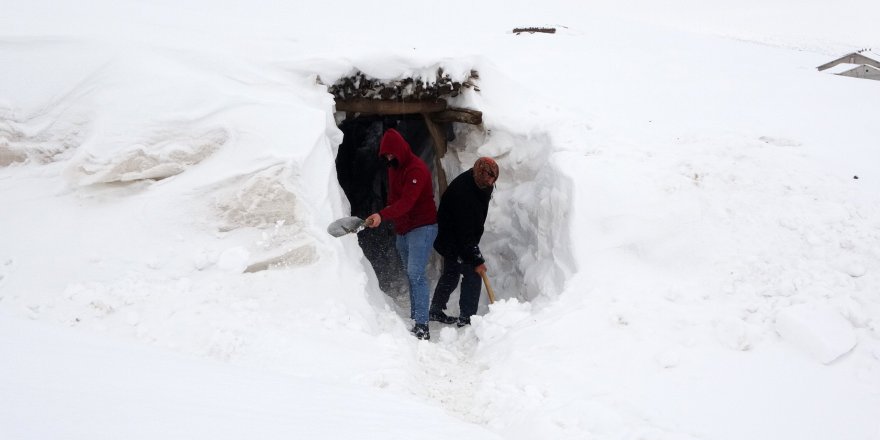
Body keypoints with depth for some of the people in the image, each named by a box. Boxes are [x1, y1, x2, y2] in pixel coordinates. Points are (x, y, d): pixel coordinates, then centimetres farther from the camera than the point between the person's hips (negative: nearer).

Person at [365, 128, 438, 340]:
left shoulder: (416, 169, -19)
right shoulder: (394, 167, 11)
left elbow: (406, 201, -30)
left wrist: (382, 215, -42)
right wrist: (384, 216, 5)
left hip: (422, 227, -9)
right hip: (402, 229, 9)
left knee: (415, 274, -18)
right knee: (411, 274, 11)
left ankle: (422, 325, -22)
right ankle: (414, 318, 17)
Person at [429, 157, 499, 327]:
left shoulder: (481, 187, -3)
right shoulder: (462, 193, -33)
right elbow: (464, 232, -32)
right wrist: (476, 260, -30)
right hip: (452, 241, -10)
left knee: (451, 274, 19)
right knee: (472, 275, -12)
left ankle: (436, 311, 32)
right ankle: (466, 318, -8)